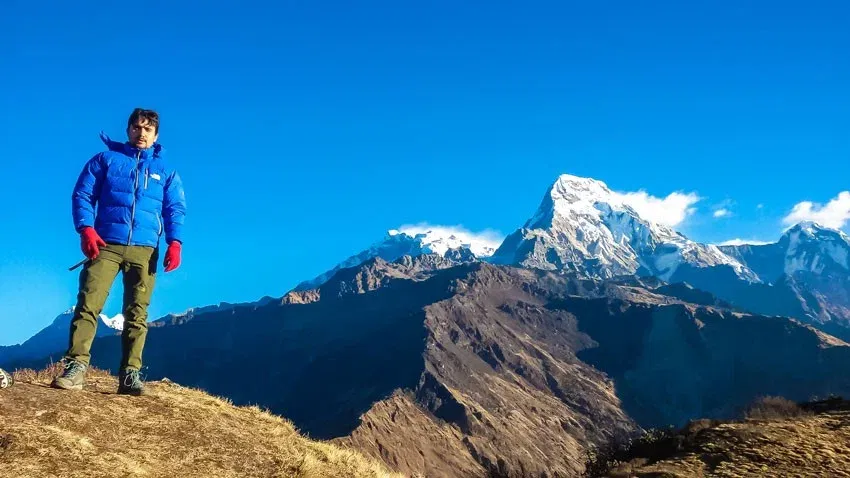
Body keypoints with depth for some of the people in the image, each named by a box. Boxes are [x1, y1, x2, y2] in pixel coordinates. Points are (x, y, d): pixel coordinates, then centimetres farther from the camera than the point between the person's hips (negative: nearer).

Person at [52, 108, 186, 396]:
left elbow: (175, 209, 9)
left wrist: (175, 242, -8)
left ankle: (130, 374, -1)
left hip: (144, 250, 1)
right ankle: (75, 366, -12)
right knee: (88, 304, -12)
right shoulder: (106, 159, 13)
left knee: (137, 313, -2)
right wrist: (86, 229, -10)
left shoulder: (165, 170, 16)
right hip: (105, 244, -1)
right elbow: (82, 195, 7)